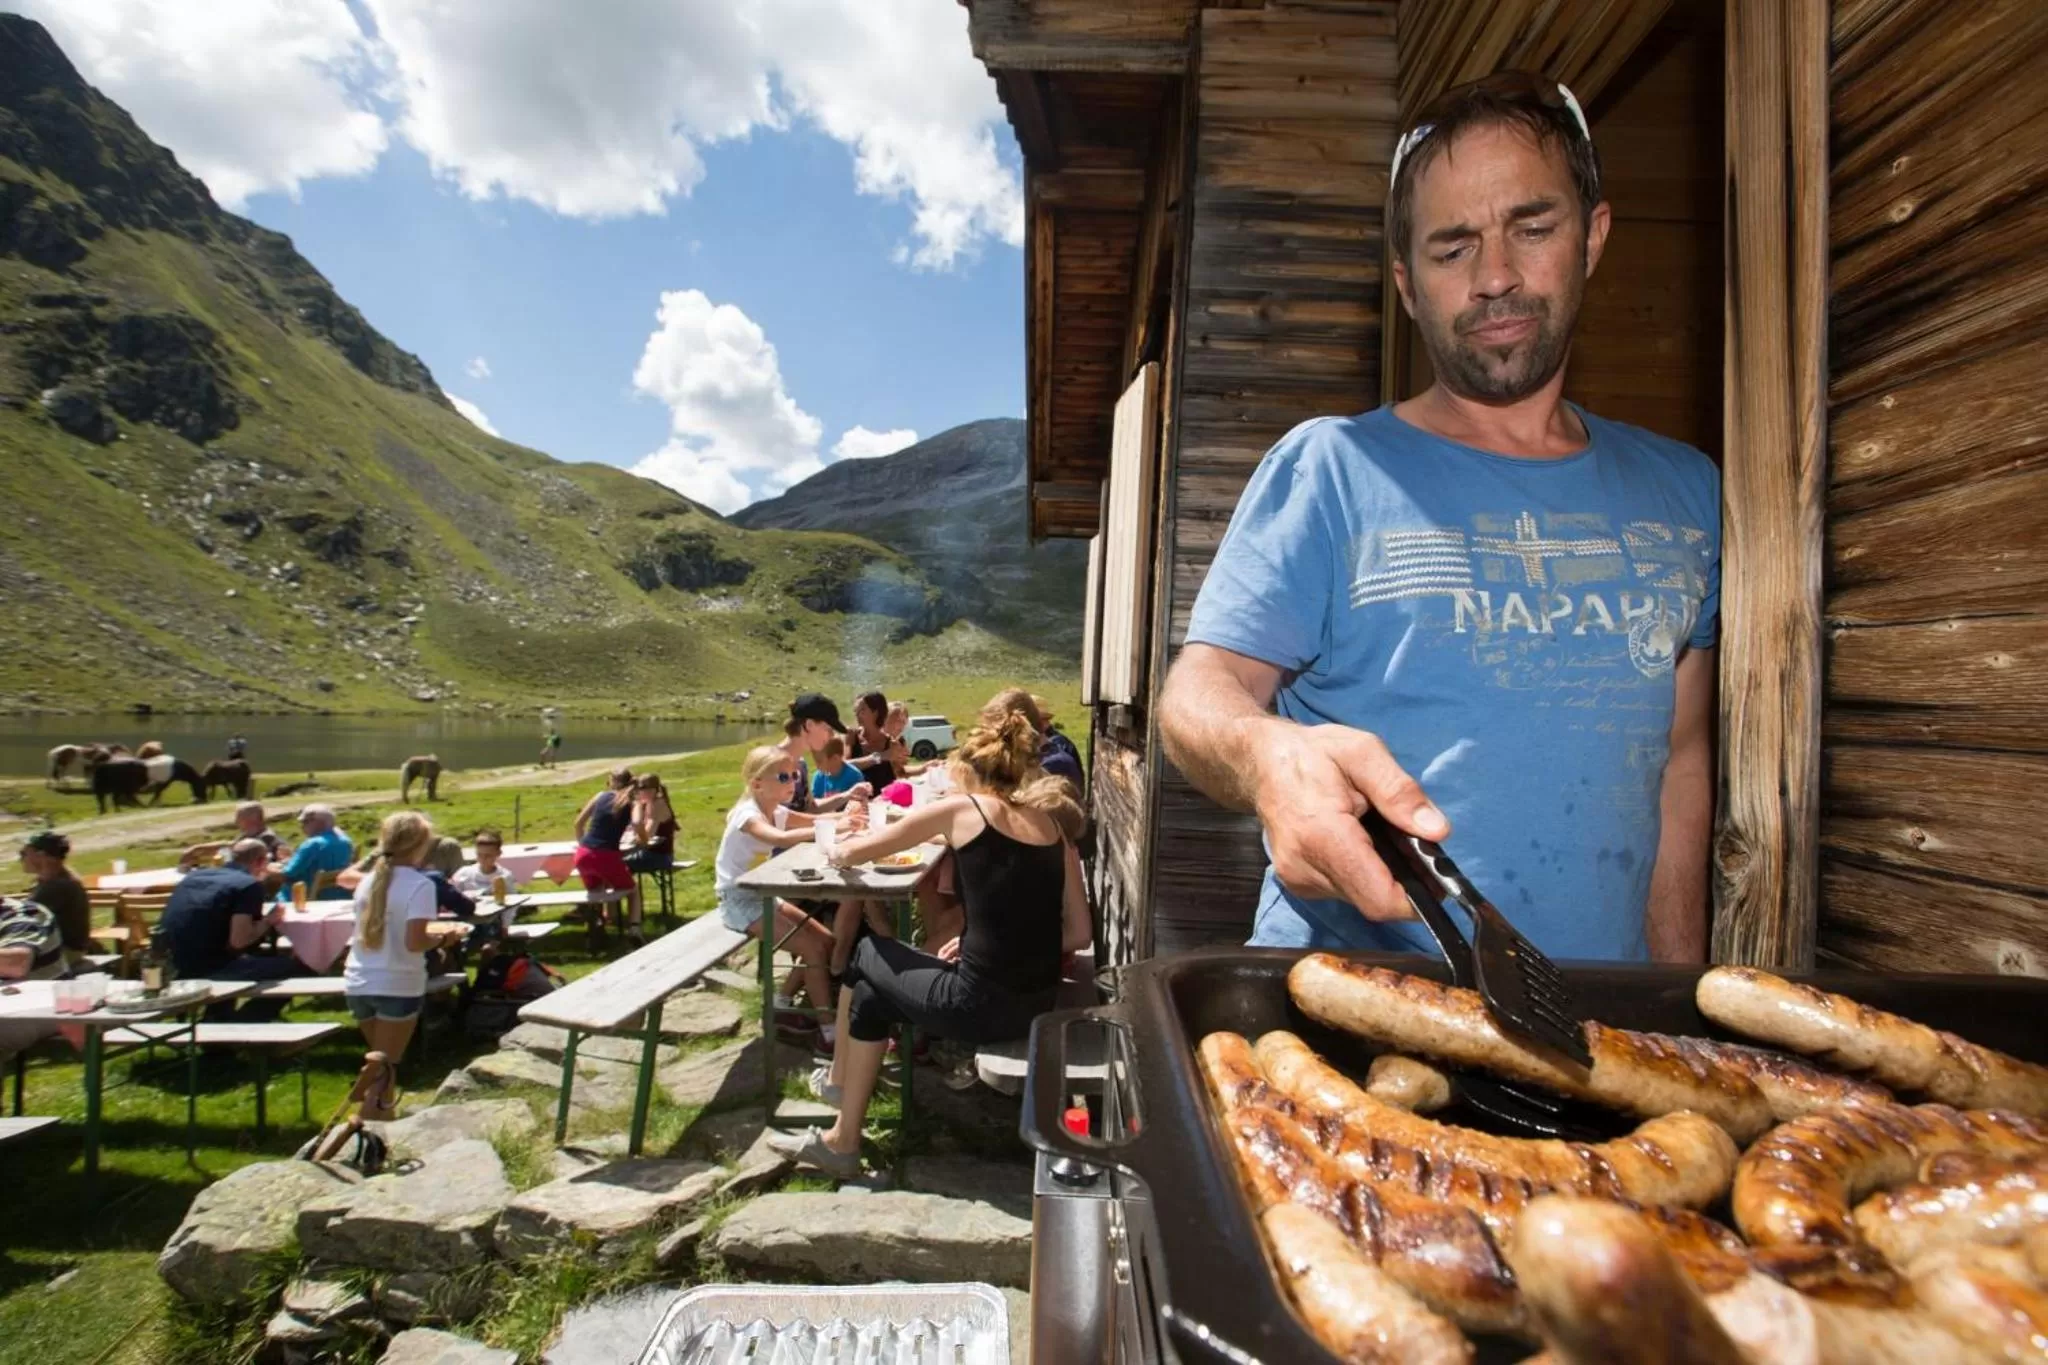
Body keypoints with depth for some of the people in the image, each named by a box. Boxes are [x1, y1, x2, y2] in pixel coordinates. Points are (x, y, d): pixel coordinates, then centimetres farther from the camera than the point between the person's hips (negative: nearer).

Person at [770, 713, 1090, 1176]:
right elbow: (1078, 933, 7)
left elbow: (853, 853, 5)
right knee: (872, 995, 23)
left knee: (867, 954, 22)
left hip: (981, 1003, -6)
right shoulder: (1053, 825, 9)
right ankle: (843, 1140, 37)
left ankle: (839, 1077, 42)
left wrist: (839, 851, 29)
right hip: (1038, 1004, 6)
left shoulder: (962, 808, -4)